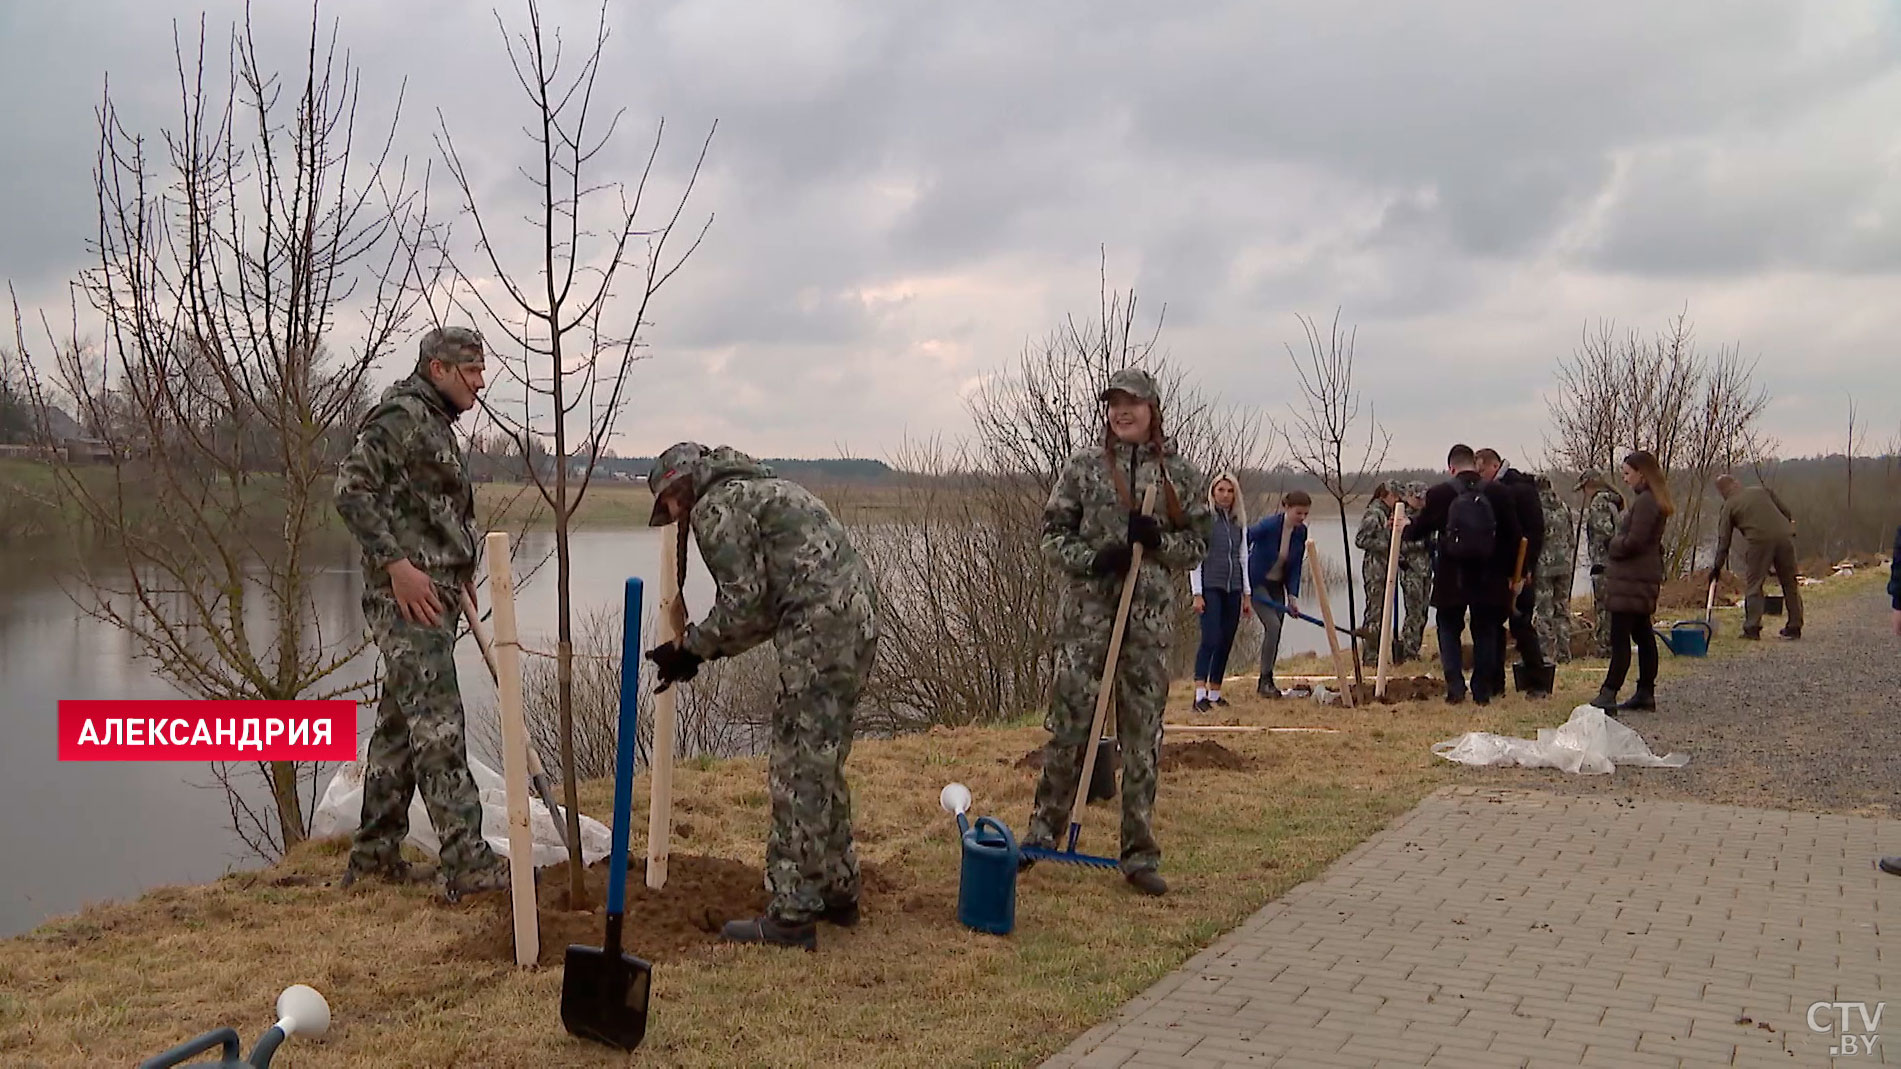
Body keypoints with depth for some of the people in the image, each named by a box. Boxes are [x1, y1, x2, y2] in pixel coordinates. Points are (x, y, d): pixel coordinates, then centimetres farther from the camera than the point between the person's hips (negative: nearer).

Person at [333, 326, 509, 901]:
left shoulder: (436, 424, 22)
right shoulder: (400, 416, -9)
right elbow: (351, 490, -19)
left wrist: (462, 575, 18)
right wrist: (396, 563, -24)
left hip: (436, 594, 10)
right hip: (407, 595, -10)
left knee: (401, 723, 13)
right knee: (438, 724, -12)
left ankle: (375, 851, 21)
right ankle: (466, 861, -13)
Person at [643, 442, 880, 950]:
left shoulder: (714, 508, -1)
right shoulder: (756, 490, 29)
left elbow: (743, 601, -10)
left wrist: (692, 648, 3)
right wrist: (705, 649, 21)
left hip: (819, 630, -10)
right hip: (859, 618, 10)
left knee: (798, 771, -6)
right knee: (822, 764, 18)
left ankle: (792, 915, -3)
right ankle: (838, 890, 27)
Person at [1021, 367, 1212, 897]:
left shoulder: (1180, 474, 6)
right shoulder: (1083, 467, 4)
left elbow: (1199, 543, 8)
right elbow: (1052, 534, 5)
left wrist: (1159, 540, -12)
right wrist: (1092, 558, -13)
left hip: (1150, 619, 1)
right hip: (1086, 613, -1)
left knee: (1143, 737, 5)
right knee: (1068, 725, 1)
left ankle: (1140, 855, 14)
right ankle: (1043, 831, 19)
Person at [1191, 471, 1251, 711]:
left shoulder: (1239, 522, 14)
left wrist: (1246, 595, 16)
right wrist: (1197, 594, -11)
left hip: (1232, 589, 6)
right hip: (1210, 587, -6)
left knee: (1226, 642, 5)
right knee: (1211, 639, -16)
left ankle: (1215, 693, 13)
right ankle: (1200, 695, -20)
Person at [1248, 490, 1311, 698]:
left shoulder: (1301, 532, -3)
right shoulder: (1268, 525, -23)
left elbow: (1295, 567, 2)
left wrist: (1293, 596, -7)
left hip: (1277, 586, 6)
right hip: (1257, 583, -6)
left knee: (1276, 632, 4)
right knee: (1273, 625, -18)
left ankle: (1268, 681, 16)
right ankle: (1264, 680, -9)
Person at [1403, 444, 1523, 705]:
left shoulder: (1439, 494, -6)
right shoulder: (1499, 493, -2)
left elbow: (1418, 531, 5)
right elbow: (1513, 536, 2)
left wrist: (1404, 527, 29)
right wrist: (1510, 574, 12)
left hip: (1451, 579, -1)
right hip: (1489, 578, 2)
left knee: (1449, 630, 11)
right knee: (1485, 633, 12)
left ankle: (1455, 688, 2)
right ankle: (1483, 691, 12)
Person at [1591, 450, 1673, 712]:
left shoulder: (1645, 502, -16)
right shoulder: (1654, 501, 16)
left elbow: (1633, 542, -21)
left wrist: (1614, 545, -3)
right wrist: (1619, 544, 9)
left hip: (1631, 580, -11)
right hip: (1643, 577, 11)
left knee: (1620, 638, -11)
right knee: (1643, 636, 13)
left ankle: (1608, 694, -12)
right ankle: (1646, 693, 18)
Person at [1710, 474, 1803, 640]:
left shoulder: (1729, 506, 12)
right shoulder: (1762, 490, 21)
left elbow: (1723, 540, 11)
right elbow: (1787, 512, 16)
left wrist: (1717, 567, 14)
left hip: (1758, 541, -4)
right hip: (1784, 536, 4)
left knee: (1753, 584, 6)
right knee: (1790, 584, 13)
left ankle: (1752, 628, 1)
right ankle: (1794, 627, 18)